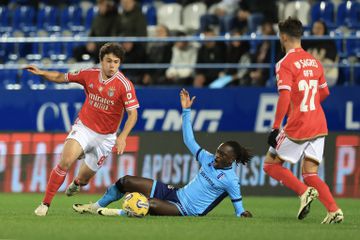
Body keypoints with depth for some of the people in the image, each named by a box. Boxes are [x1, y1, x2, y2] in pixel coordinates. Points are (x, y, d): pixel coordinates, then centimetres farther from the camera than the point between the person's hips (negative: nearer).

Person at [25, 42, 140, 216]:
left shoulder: (124, 85, -16)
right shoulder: (89, 75, -6)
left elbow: (133, 113, -17)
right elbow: (62, 78, 8)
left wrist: (122, 137, -29)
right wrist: (42, 73, -8)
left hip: (105, 136, -1)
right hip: (83, 128, 1)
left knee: (84, 178, 11)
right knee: (65, 161, -24)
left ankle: (77, 183, 52)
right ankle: (45, 203, -15)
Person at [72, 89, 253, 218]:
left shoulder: (231, 180, -13)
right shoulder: (208, 159, 6)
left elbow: (238, 203, -6)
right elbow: (189, 140, 12)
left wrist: (242, 213, -27)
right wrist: (186, 111, 8)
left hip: (187, 211, -8)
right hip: (174, 193, 8)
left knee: (151, 204, -38)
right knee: (126, 182, 5)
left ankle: (119, 213, -14)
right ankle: (97, 206, 23)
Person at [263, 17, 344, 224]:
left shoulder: (285, 64, -11)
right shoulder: (314, 61, 11)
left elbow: (284, 97, -20)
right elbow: (324, 93, 21)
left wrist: (276, 127, -18)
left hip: (297, 127, -7)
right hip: (319, 126, 7)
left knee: (271, 164, 9)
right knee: (310, 174, 10)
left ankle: (305, 191, -11)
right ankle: (334, 210, -10)